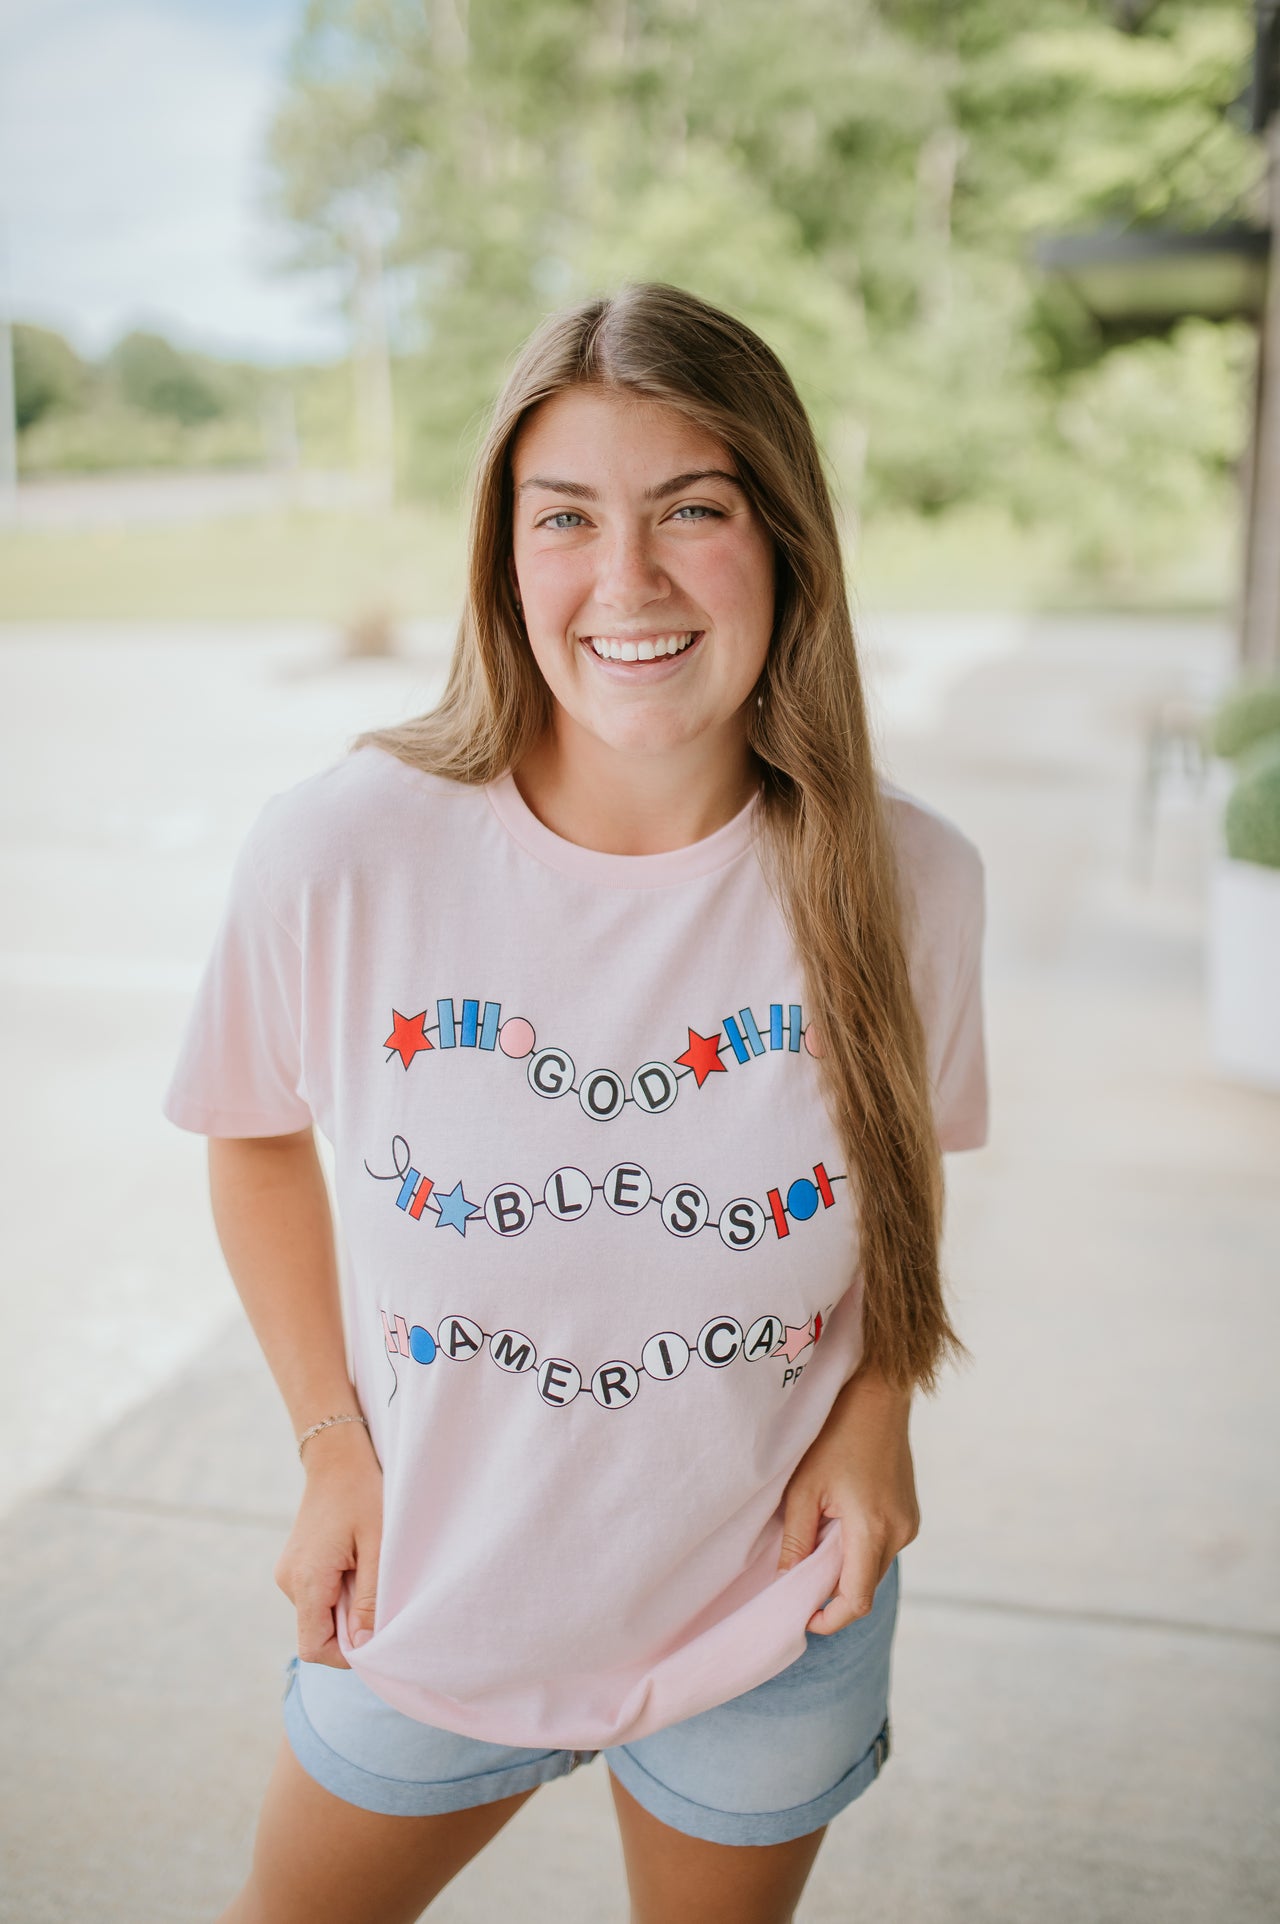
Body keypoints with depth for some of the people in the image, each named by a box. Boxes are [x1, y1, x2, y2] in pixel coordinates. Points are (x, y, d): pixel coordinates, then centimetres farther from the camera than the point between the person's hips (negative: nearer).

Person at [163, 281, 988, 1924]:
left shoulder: (903, 880, -16)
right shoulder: (336, 853, -22)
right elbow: (258, 1132, -2)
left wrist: (878, 1402, -10)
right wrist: (332, 1440, -5)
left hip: (771, 1623, 1)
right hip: (430, 1604, 0)